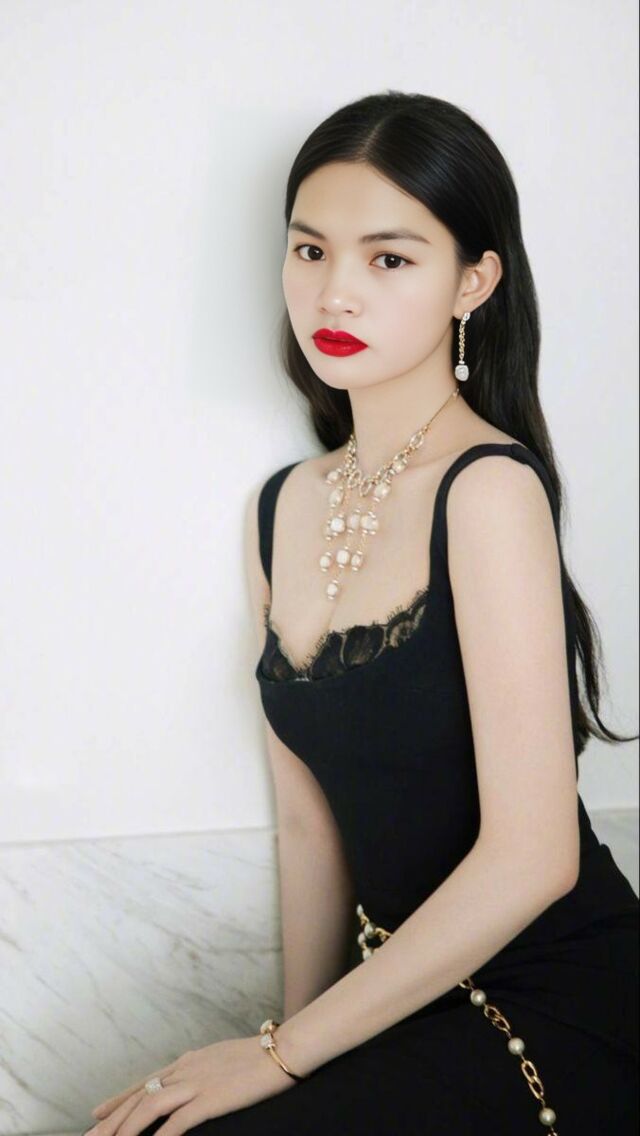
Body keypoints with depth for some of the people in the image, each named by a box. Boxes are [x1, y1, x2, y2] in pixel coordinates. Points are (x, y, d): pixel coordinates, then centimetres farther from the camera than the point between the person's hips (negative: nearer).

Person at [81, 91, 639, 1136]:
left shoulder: (489, 487, -17)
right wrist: (300, 1038, 2)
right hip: (411, 992, 6)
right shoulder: (282, 509, 6)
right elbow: (309, 816, 9)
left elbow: (531, 856, -22)